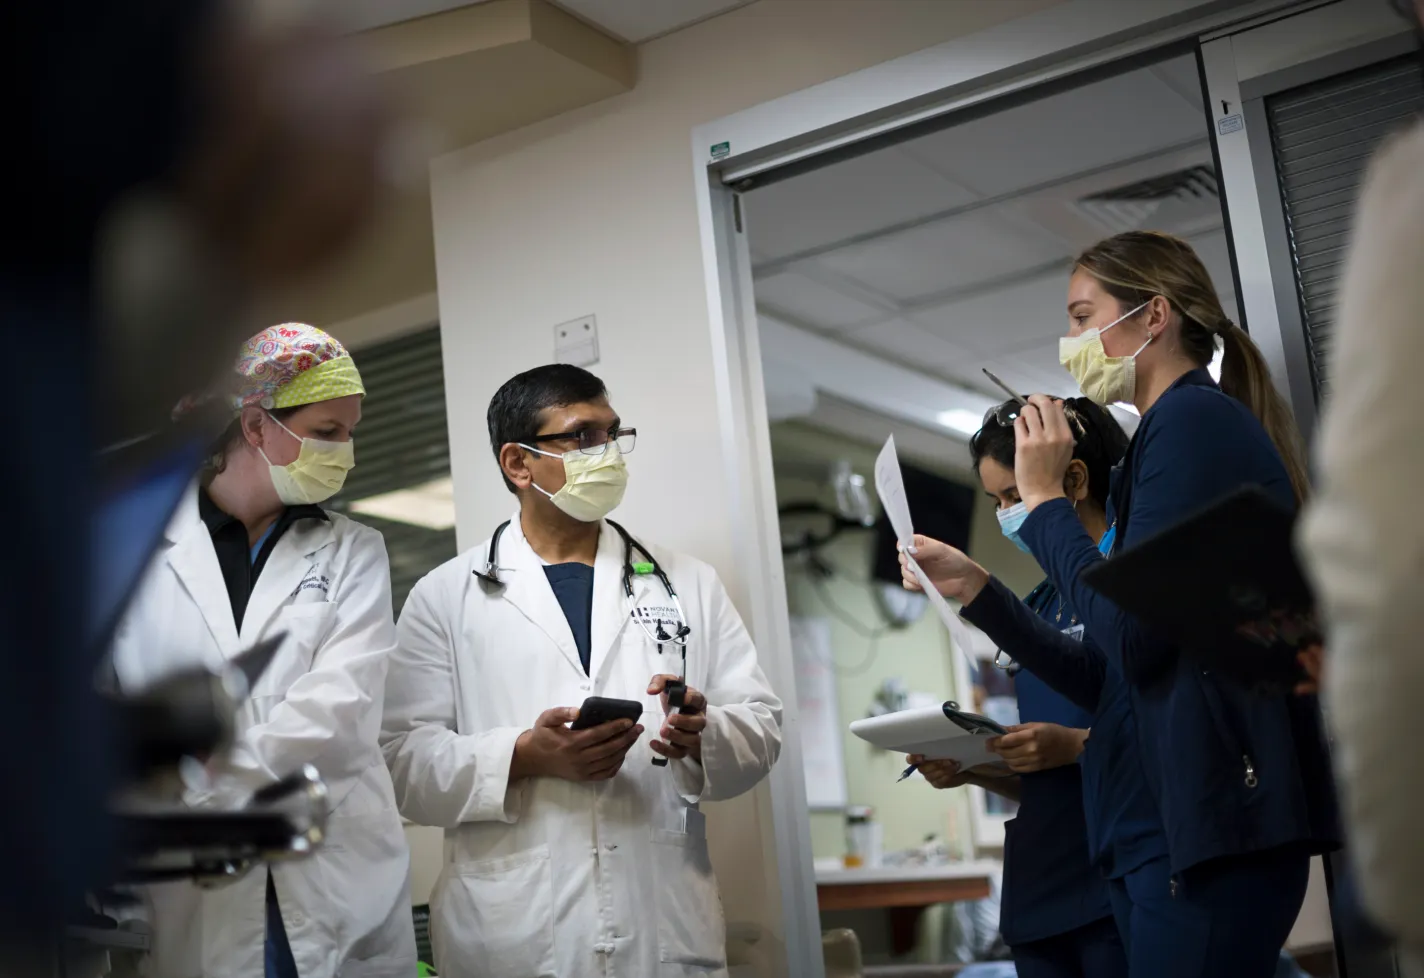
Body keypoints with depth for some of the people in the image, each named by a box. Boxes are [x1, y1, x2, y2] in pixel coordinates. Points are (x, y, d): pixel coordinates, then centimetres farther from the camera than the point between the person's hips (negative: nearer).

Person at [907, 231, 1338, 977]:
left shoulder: (1194, 419, -9)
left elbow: (1133, 636, -18)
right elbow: (1105, 676, 21)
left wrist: (1044, 500, -8)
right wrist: (977, 590, 17)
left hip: (1212, 819, -10)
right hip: (1169, 821, 10)